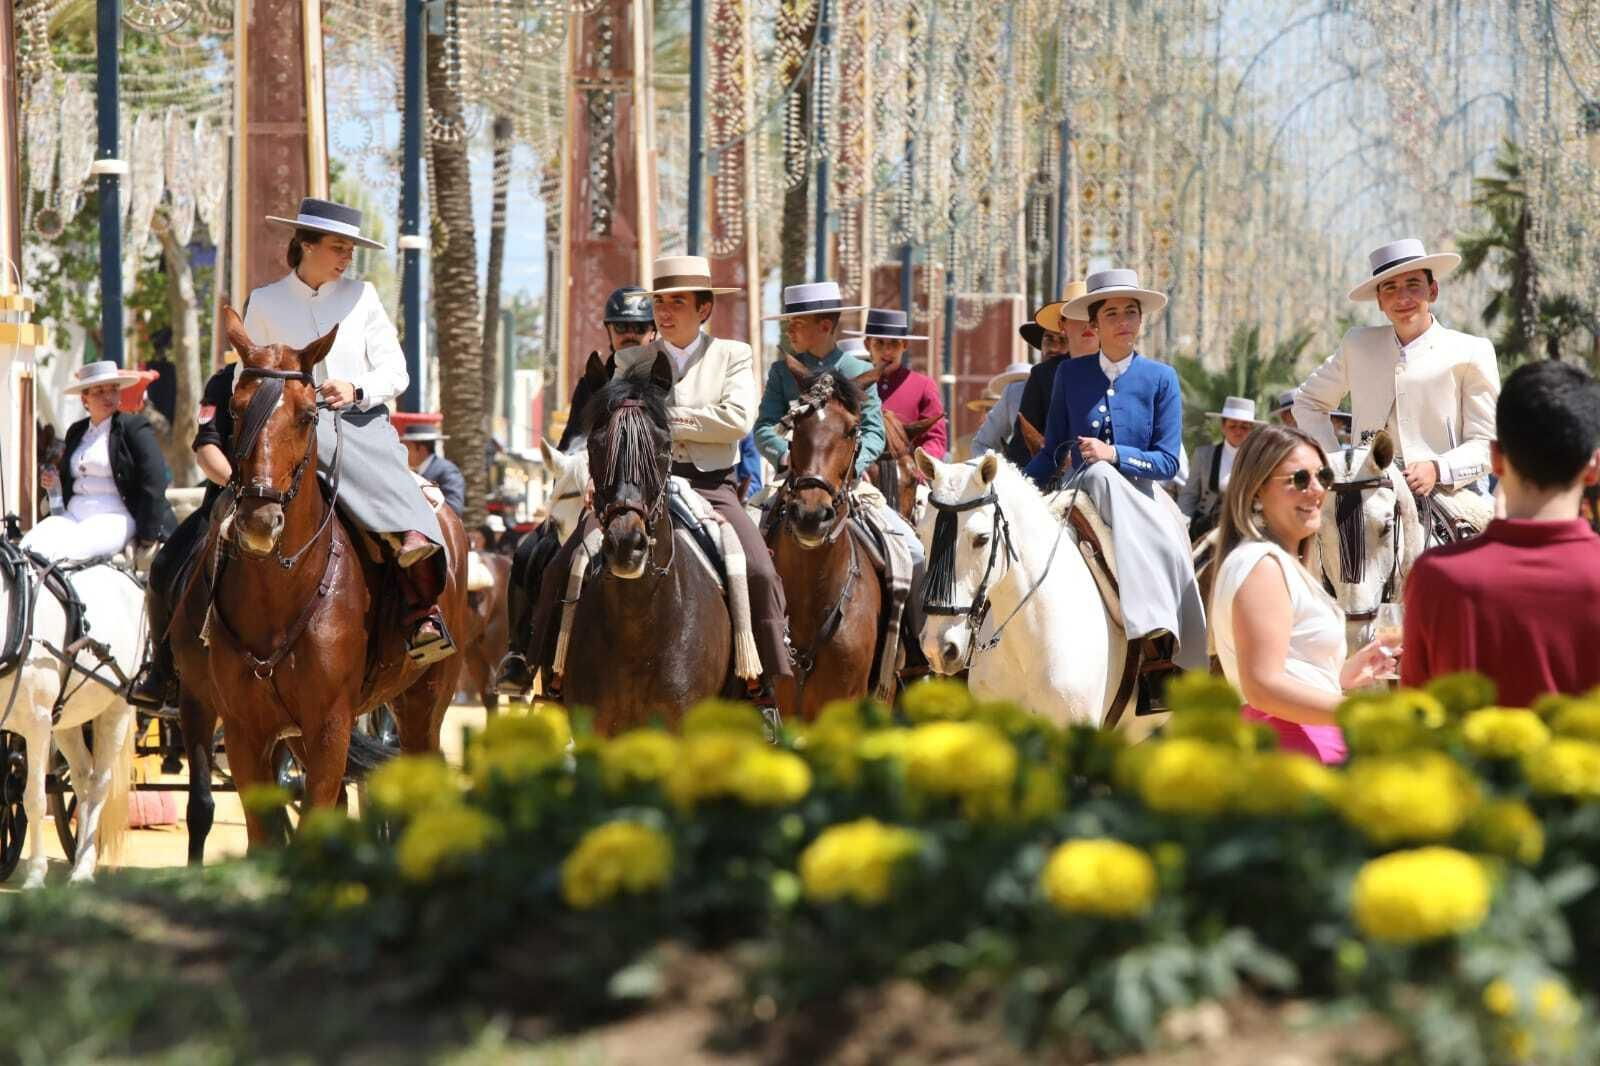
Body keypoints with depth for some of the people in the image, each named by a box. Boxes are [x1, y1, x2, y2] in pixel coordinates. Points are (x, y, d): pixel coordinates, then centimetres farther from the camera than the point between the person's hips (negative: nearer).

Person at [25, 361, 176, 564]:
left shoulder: (134, 427, -1)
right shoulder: (76, 431, 19)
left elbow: (153, 486, -8)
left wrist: (147, 540, -13)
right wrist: (54, 484, 7)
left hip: (114, 518, -6)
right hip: (72, 515, 6)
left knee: (62, 552, -32)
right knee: (30, 546, -21)